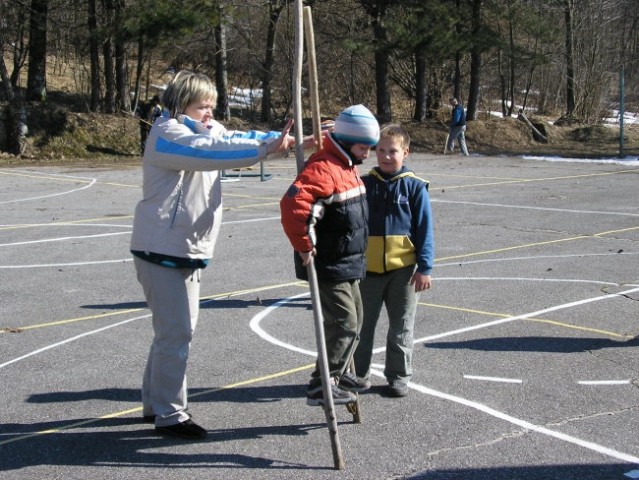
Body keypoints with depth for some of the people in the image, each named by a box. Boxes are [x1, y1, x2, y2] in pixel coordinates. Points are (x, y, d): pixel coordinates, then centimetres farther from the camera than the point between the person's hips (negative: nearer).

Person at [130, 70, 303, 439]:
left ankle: (155, 403, 28)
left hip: (188, 251, 10)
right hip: (163, 251, -10)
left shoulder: (203, 130, 15)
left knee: (176, 329, 17)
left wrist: (280, 140, -11)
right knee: (176, 332, -8)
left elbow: (231, 139, 4)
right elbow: (215, 150, -29)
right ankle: (169, 414, 1)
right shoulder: (168, 135, -15)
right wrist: (268, 146, -34)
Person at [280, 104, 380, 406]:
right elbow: (293, 205, -36)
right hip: (329, 267, -10)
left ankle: (340, 374, 36)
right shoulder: (323, 169, -23)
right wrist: (304, 246, -28)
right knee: (344, 325, -11)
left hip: (348, 265, 10)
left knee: (353, 321, 20)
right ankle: (321, 386, -5)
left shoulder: (347, 167, 12)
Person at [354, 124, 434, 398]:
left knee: (401, 328, 9)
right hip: (367, 268, 2)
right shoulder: (364, 184, 3)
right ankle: (358, 374, 23)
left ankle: (399, 376, 20)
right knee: (362, 326, 11)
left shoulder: (414, 187, -3)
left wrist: (424, 268, -7)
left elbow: (424, 229, -3)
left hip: (403, 270, -2)